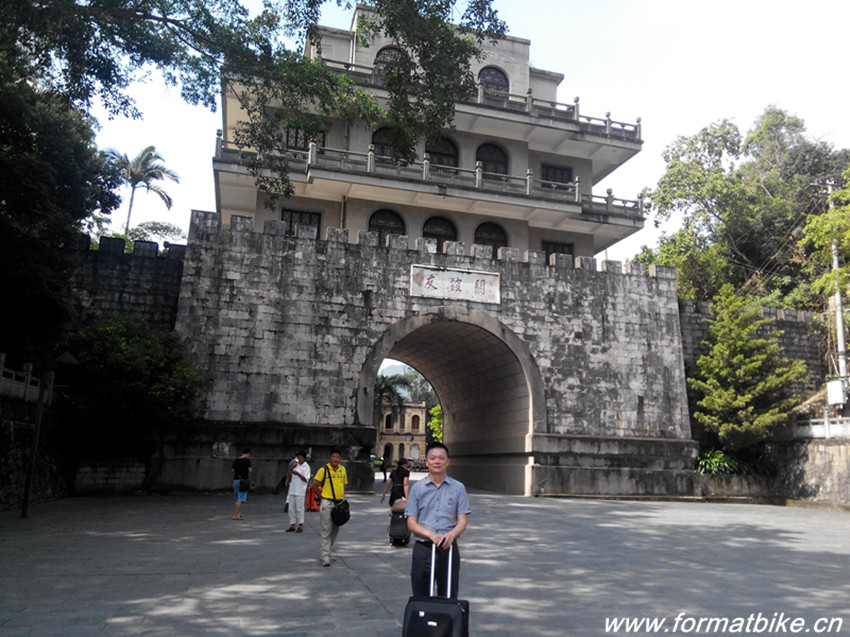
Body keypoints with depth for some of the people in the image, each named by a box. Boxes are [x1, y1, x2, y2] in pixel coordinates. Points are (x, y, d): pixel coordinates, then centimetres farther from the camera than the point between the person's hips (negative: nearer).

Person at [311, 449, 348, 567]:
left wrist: (342, 497, 9)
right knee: (326, 530, -6)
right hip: (327, 504, -5)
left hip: (339, 504, 6)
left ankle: (329, 552, 29)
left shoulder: (343, 469, 8)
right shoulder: (324, 470, -7)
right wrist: (322, 497, -3)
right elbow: (314, 485, -4)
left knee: (335, 530, 14)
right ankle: (325, 557, -3)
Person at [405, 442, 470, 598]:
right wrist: (431, 535, -17)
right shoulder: (417, 488, 3)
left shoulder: (458, 488, 4)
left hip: (449, 549, 0)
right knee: (421, 597, 5)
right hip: (423, 549, 0)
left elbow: (462, 521, 1)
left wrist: (451, 534, -21)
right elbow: (411, 523, 0)